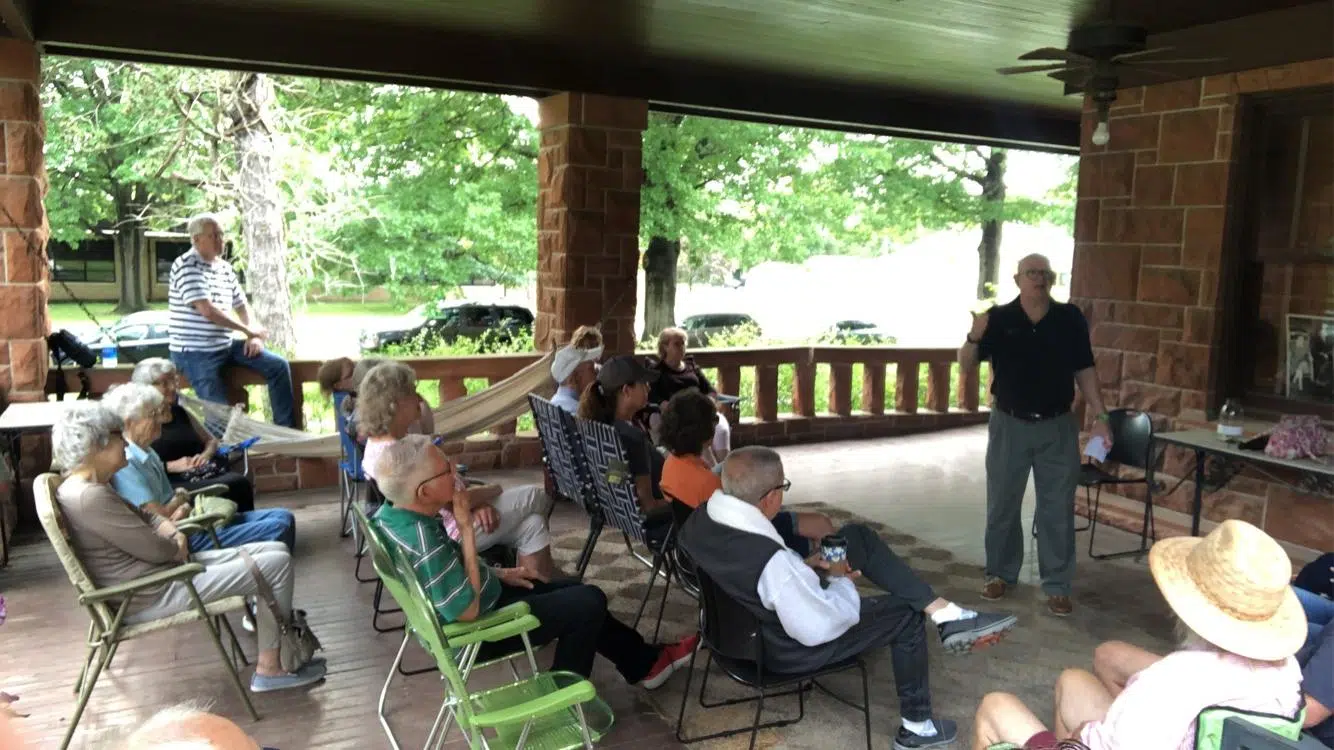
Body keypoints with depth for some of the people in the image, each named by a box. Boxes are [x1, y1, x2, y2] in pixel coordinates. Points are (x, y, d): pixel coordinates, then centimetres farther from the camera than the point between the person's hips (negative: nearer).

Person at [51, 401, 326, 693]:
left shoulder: (90, 486, 9)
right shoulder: (89, 497, -24)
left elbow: (144, 516, 19)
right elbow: (154, 549, -23)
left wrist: (174, 534, -1)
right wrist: (179, 548, -2)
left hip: (168, 570, 11)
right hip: (153, 597, -11)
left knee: (276, 551, 8)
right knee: (277, 564, -12)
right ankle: (270, 668, -1)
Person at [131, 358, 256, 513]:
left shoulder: (180, 412, 23)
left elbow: (211, 440, 29)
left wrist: (206, 454, 6)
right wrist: (171, 466, -14)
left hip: (209, 473, 6)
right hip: (171, 484, -6)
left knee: (240, 481, -30)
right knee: (233, 487, -35)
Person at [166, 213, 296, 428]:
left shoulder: (225, 267, 12)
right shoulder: (186, 266, -14)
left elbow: (242, 306, 19)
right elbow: (208, 311, -23)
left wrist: (254, 336, -1)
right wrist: (248, 330, -16)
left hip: (226, 345, 8)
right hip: (195, 352, -8)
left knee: (278, 365, -3)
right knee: (220, 409, -21)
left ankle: (286, 429, 0)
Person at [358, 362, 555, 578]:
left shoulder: (380, 443, 3)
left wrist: (476, 503, -9)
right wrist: (491, 490, -7)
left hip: (437, 524, 10)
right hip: (451, 532, -10)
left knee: (531, 524, 8)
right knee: (536, 496, 4)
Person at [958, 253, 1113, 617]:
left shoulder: (1070, 318, -2)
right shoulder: (999, 318, -5)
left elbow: (1084, 370, 3)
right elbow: (965, 363, -5)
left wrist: (1100, 416, -2)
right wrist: (974, 337, -26)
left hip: (1058, 427, 0)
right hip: (1010, 425, 0)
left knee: (1058, 509, 5)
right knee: (1002, 505, 10)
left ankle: (1057, 586, 15)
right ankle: (1000, 574, 27)